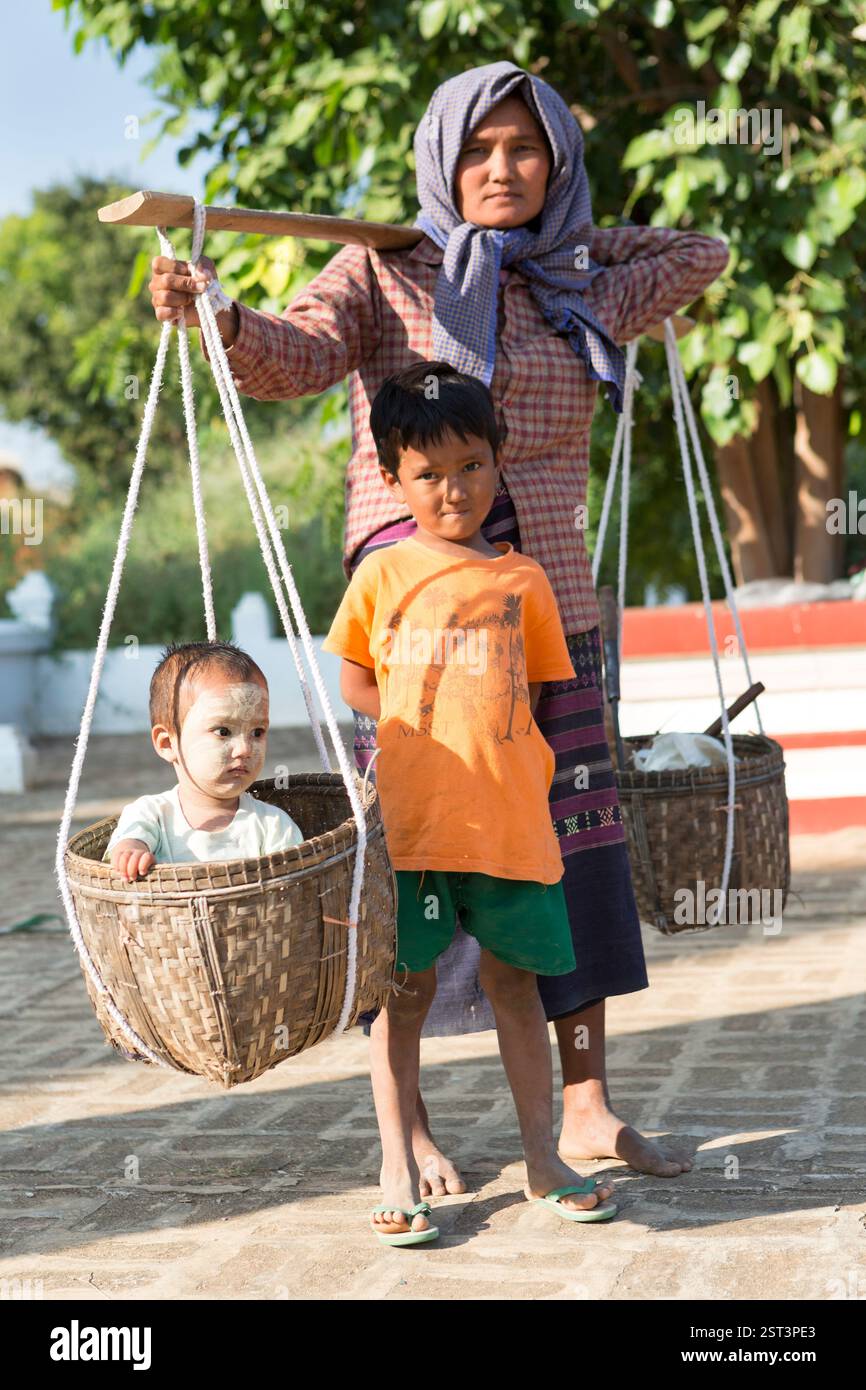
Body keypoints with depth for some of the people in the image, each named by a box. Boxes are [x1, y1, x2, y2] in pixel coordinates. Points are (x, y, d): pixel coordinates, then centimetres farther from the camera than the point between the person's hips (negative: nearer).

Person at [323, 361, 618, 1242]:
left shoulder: (522, 580, 8)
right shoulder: (382, 575, 5)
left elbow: (543, 691, 14)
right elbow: (350, 683, 11)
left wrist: (477, 729, -1)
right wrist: (422, 723, -2)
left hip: (509, 819, 1)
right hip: (409, 817, -1)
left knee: (515, 983, 10)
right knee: (405, 989, 3)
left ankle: (542, 1161, 21)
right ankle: (398, 1171, 13)